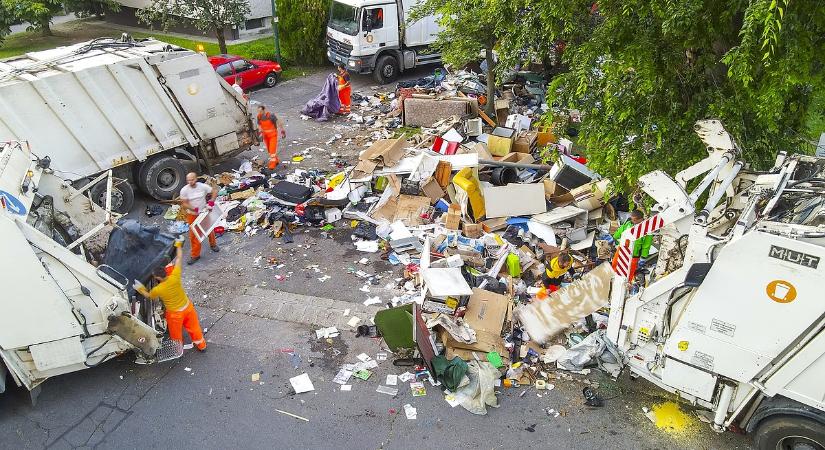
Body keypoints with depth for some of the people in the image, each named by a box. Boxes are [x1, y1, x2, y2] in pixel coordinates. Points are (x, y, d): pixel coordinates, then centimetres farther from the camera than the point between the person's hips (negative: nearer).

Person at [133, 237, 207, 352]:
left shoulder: (157, 290, -27)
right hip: (187, 307, 3)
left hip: (175, 313, -3)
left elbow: (148, 296, -2)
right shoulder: (175, 277, -24)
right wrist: (178, 244, -2)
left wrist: (140, 289, 6)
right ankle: (201, 345, 43)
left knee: (176, 333, 24)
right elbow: (179, 259, -12)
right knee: (194, 327, 24)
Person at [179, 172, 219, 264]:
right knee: (194, 234, 1)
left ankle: (213, 245, 46)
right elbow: (184, 204, -14)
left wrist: (211, 201, -21)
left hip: (204, 212, 1)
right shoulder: (184, 190, -16)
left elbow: (214, 191, -6)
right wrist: (194, 209, -29)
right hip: (192, 214, -1)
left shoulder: (203, 186, -15)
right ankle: (195, 255, 11)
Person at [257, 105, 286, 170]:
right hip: (265, 135, 6)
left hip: (273, 135, -6)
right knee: (269, 150, 14)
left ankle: (272, 164, -4)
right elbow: (259, 126, 8)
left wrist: (282, 131, -4)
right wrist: (261, 134, 0)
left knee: (272, 149, -10)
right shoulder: (259, 117, -6)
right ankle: (276, 160, 33)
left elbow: (278, 123, -11)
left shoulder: (271, 116, -22)